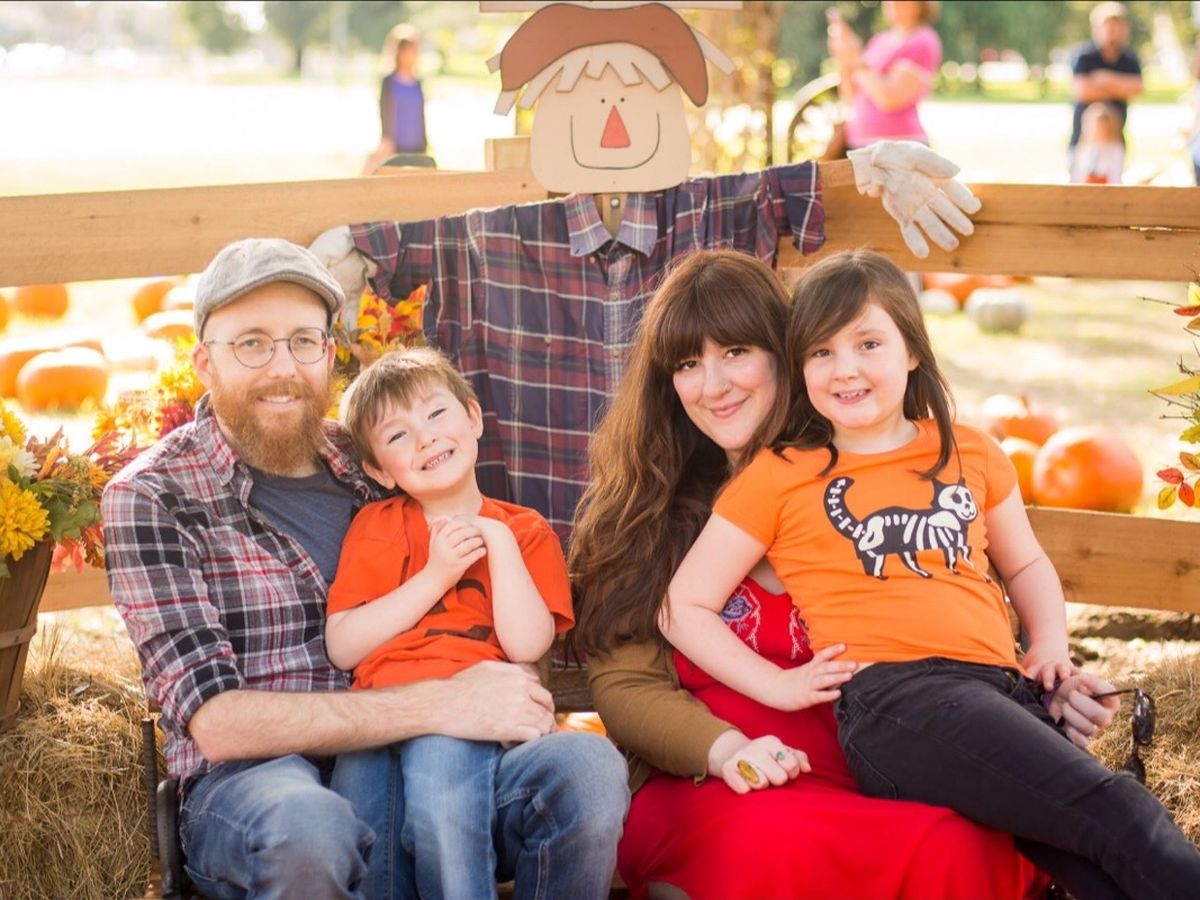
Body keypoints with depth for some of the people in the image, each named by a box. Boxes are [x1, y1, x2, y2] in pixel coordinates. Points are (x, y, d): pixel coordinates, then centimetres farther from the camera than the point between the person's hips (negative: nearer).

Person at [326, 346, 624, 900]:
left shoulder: (524, 531, 18)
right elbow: (341, 648, 4)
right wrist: (434, 576, -1)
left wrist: (499, 542, -1)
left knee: (594, 765, -33)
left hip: (485, 735, 1)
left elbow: (526, 646, 1)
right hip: (386, 728, -1)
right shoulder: (375, 526, 18)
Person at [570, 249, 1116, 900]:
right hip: (699, 789, -2)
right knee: (776, 846, -38)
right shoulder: (636, 508, 8)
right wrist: (724, 750, -19)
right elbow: (625, 685, 0)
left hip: (866, 782, 2)